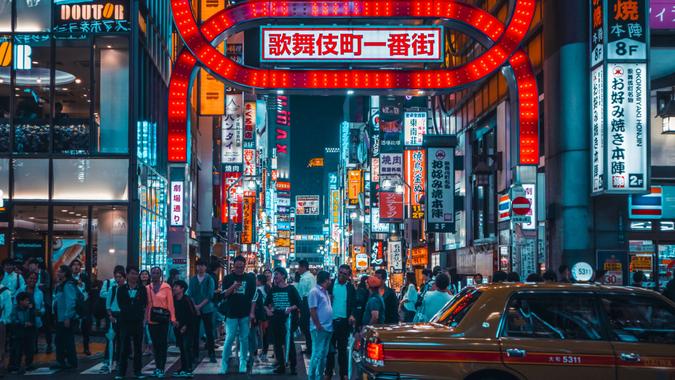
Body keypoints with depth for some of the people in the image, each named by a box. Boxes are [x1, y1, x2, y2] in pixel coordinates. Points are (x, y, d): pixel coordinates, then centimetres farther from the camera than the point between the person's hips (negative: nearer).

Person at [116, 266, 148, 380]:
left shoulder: (142, 289, 6)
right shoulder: (122, 289, 5)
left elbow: (144, 304, 5)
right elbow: (120, 304, 4)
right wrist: (135, 309, 0)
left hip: (138, 321, 1)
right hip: (125, 321, -1)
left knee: (138, 347, 5)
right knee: (124, 347, -2)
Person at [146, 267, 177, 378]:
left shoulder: (166, 287, -4)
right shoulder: (147, 288, 6)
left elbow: (170, 303, -6)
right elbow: (146, 304, 5)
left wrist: (173, 318, -12)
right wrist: (145, 318, -1)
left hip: (163, 318, -3)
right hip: (151, 319, 4)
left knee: (162, 342, -3)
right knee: (155, 343, 9)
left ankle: (161, 368, -1)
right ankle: (157, 366, 17)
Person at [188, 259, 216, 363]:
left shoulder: (209, 279, 0)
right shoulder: (192, 280, 9)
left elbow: (210, 295, -6)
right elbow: (190, 294, 3)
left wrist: (200, 306, -14)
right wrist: (194, 306, -11)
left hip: (207, 309, -2)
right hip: (194, 310, 2)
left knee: (209, 332, -1)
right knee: (194, 332, 3)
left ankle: (212, 354, 4)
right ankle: (194, 354, 9)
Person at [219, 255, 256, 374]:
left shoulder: (249, 278, 4)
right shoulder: (228, 278, 3)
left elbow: (253, 296, 4)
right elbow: (224, 295, -3)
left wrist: (252, 312, -2)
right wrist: (233, 287, -20)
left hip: (245, 314, 1)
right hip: (231, 313, -1)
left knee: (244, 339, 5)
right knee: (229, 339, -5)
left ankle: (243, 363, 14)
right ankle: (224, 363, 2)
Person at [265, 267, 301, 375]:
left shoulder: (291, 289, -2)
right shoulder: (273, 289, 11)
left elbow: (299, 303, -3)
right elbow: (267, 302, 20)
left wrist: (292, 308, -20)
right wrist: (268, 310, 1)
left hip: (287, 319, -5)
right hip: (275, 319, 5)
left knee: (289, 342, -7)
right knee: (277, 343, 7)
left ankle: (293, 366, -1)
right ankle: (281, 366, 15)